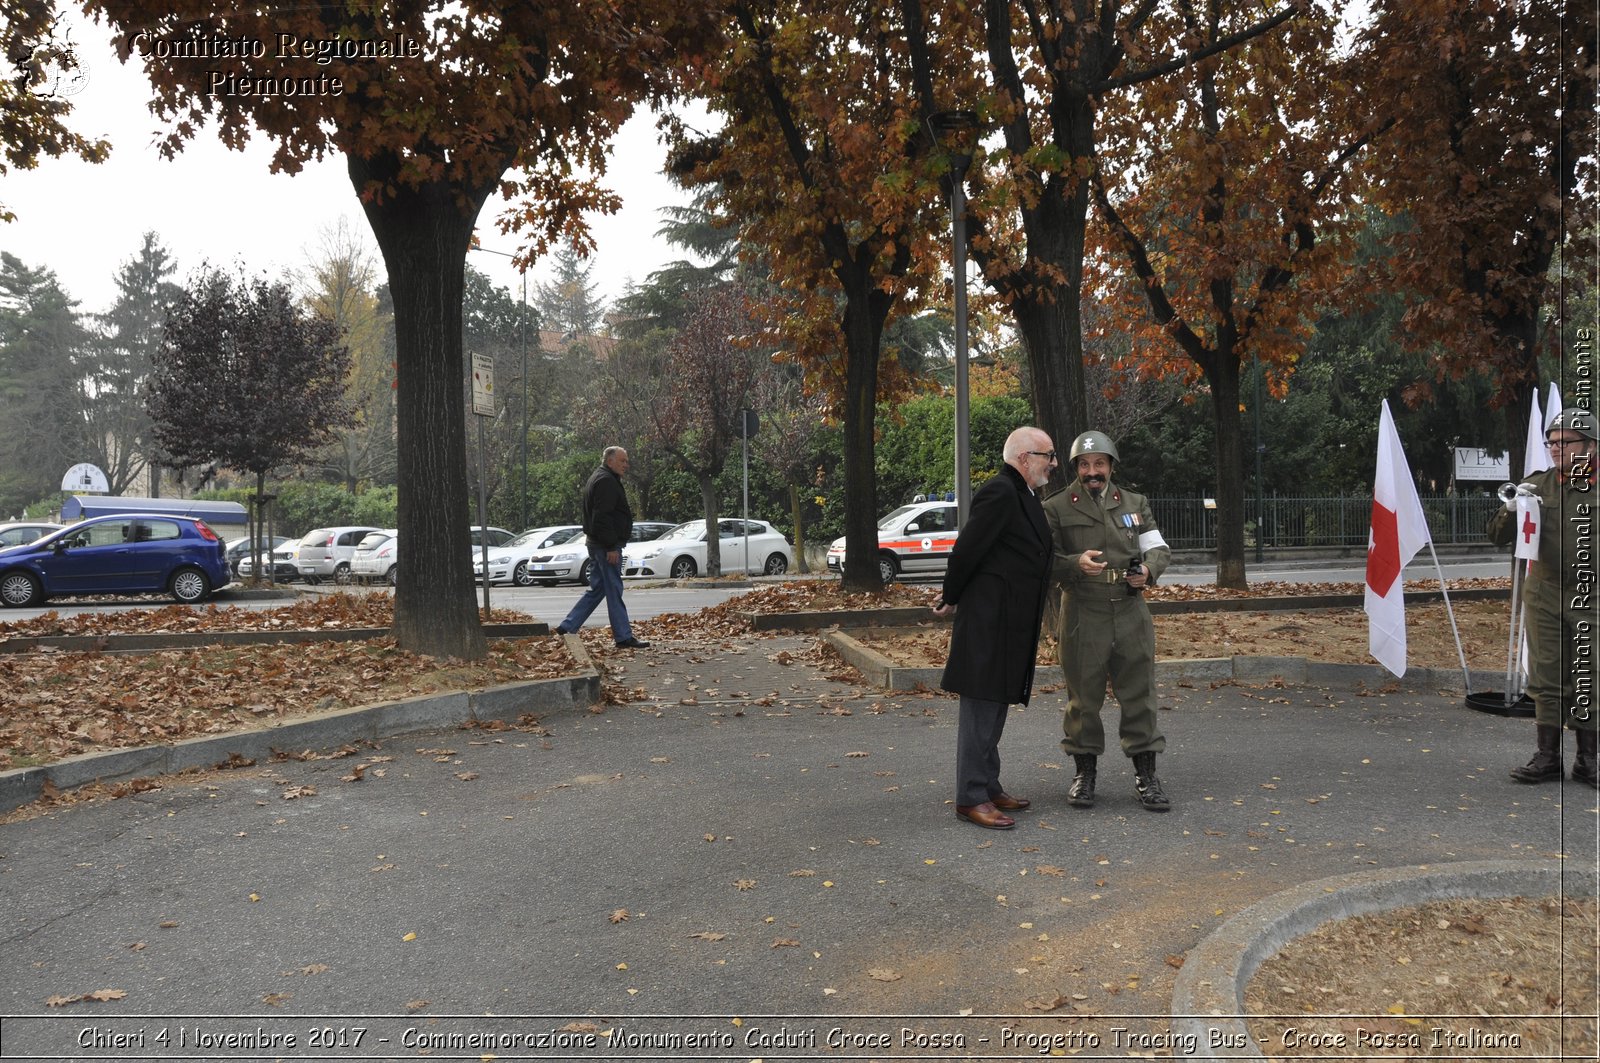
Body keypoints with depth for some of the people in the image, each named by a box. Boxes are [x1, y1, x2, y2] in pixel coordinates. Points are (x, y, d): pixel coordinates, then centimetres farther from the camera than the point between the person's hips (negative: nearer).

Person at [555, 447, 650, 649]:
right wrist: (611, 547, -23)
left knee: (596, 590, 13)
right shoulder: (606, 481, -14)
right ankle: (624, 637, -2)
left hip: (597, 544, 11)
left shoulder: (599, 479, 21)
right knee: (614, 592, -6)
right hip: (606, 544, -11)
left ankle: (566, 628, 13)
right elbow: (602, 517, -22)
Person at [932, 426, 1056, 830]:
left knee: (995, 707, 16)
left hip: (1011, 622, 10)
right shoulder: (999, 493, -17)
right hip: (989, 619, -10)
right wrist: (951, 600, -5)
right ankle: (971, 797, 1)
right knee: (980, 709, -5)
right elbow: (966, 551, -18)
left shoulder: (1022, 495, 15)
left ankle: (989, 787, 25)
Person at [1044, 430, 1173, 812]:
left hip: (1131, 611, 3)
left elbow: (1159, 548, 16)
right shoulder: (1057, 508, 3)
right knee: (1083, 696, 4)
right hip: (1082, 613, -3)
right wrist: (1076, 564, -20)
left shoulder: (1135, 504, 15)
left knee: (1139, 693, 4)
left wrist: (1148, 570, -6)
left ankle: (1146, 776, 14)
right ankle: (1084, 773, 18)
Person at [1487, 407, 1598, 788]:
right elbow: (1497, 538, 4)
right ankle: (1547, 757, 15)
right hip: (1544, 596, 2)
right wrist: (1511, 510, -14)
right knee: (1547, 680, 6)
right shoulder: (1538, 485, 5)